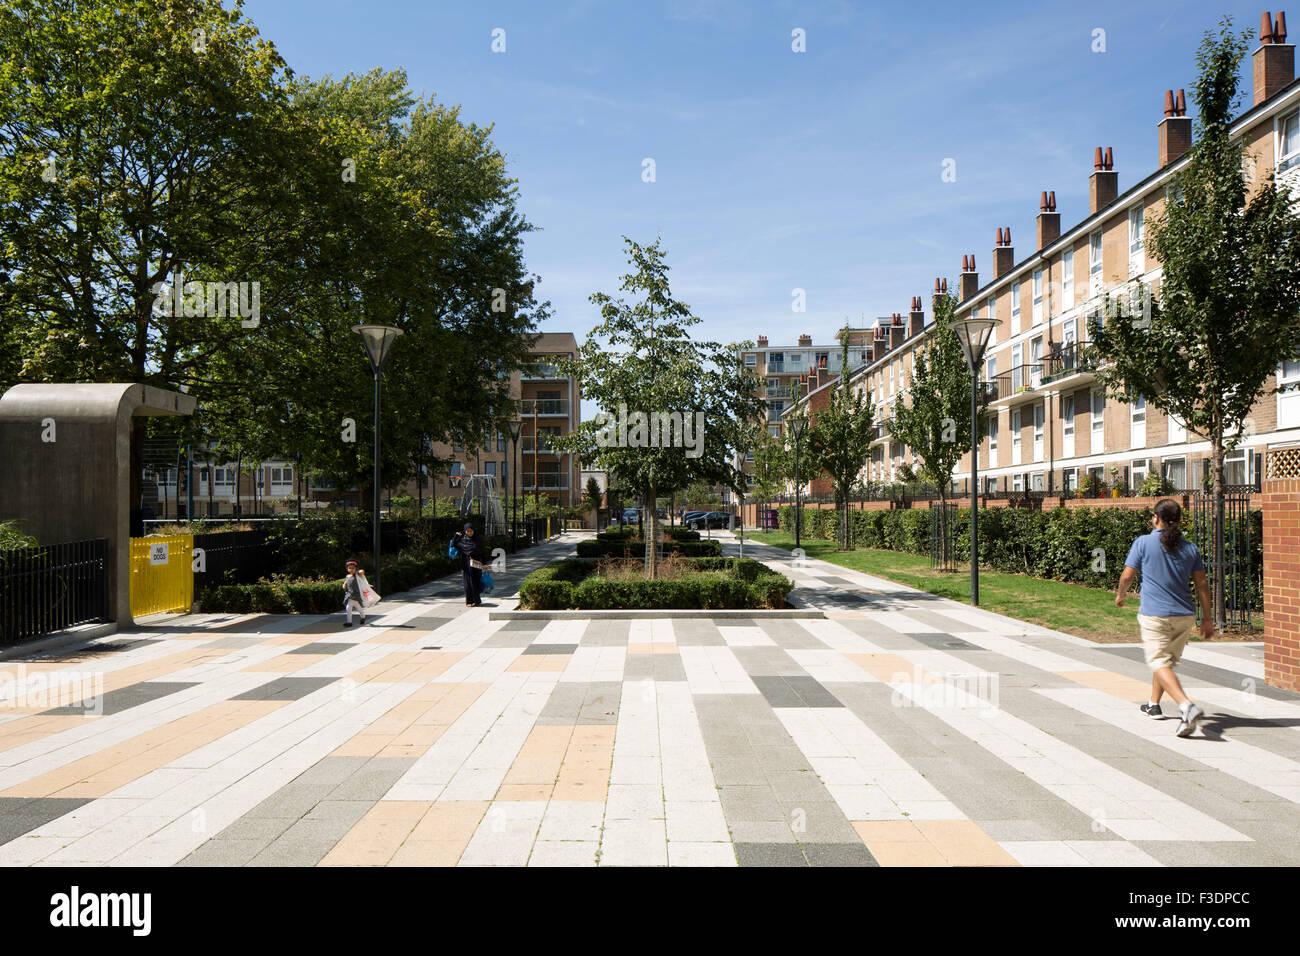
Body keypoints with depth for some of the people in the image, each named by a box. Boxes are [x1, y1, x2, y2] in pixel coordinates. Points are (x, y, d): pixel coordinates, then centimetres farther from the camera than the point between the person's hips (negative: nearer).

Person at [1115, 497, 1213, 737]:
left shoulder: (1143, 543, -5)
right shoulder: (1190, 548, 6)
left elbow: (1127, 576, -2)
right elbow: (1202, 585, 7)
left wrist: (1120, 595, 19)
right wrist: (1208, 619, 13)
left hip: (1154, 615, -5)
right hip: (1184, 616, 5)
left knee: (1160, 664, -9)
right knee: (1167, 661, 22)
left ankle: (1187, 706, -30)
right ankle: (1154, 704, 35)